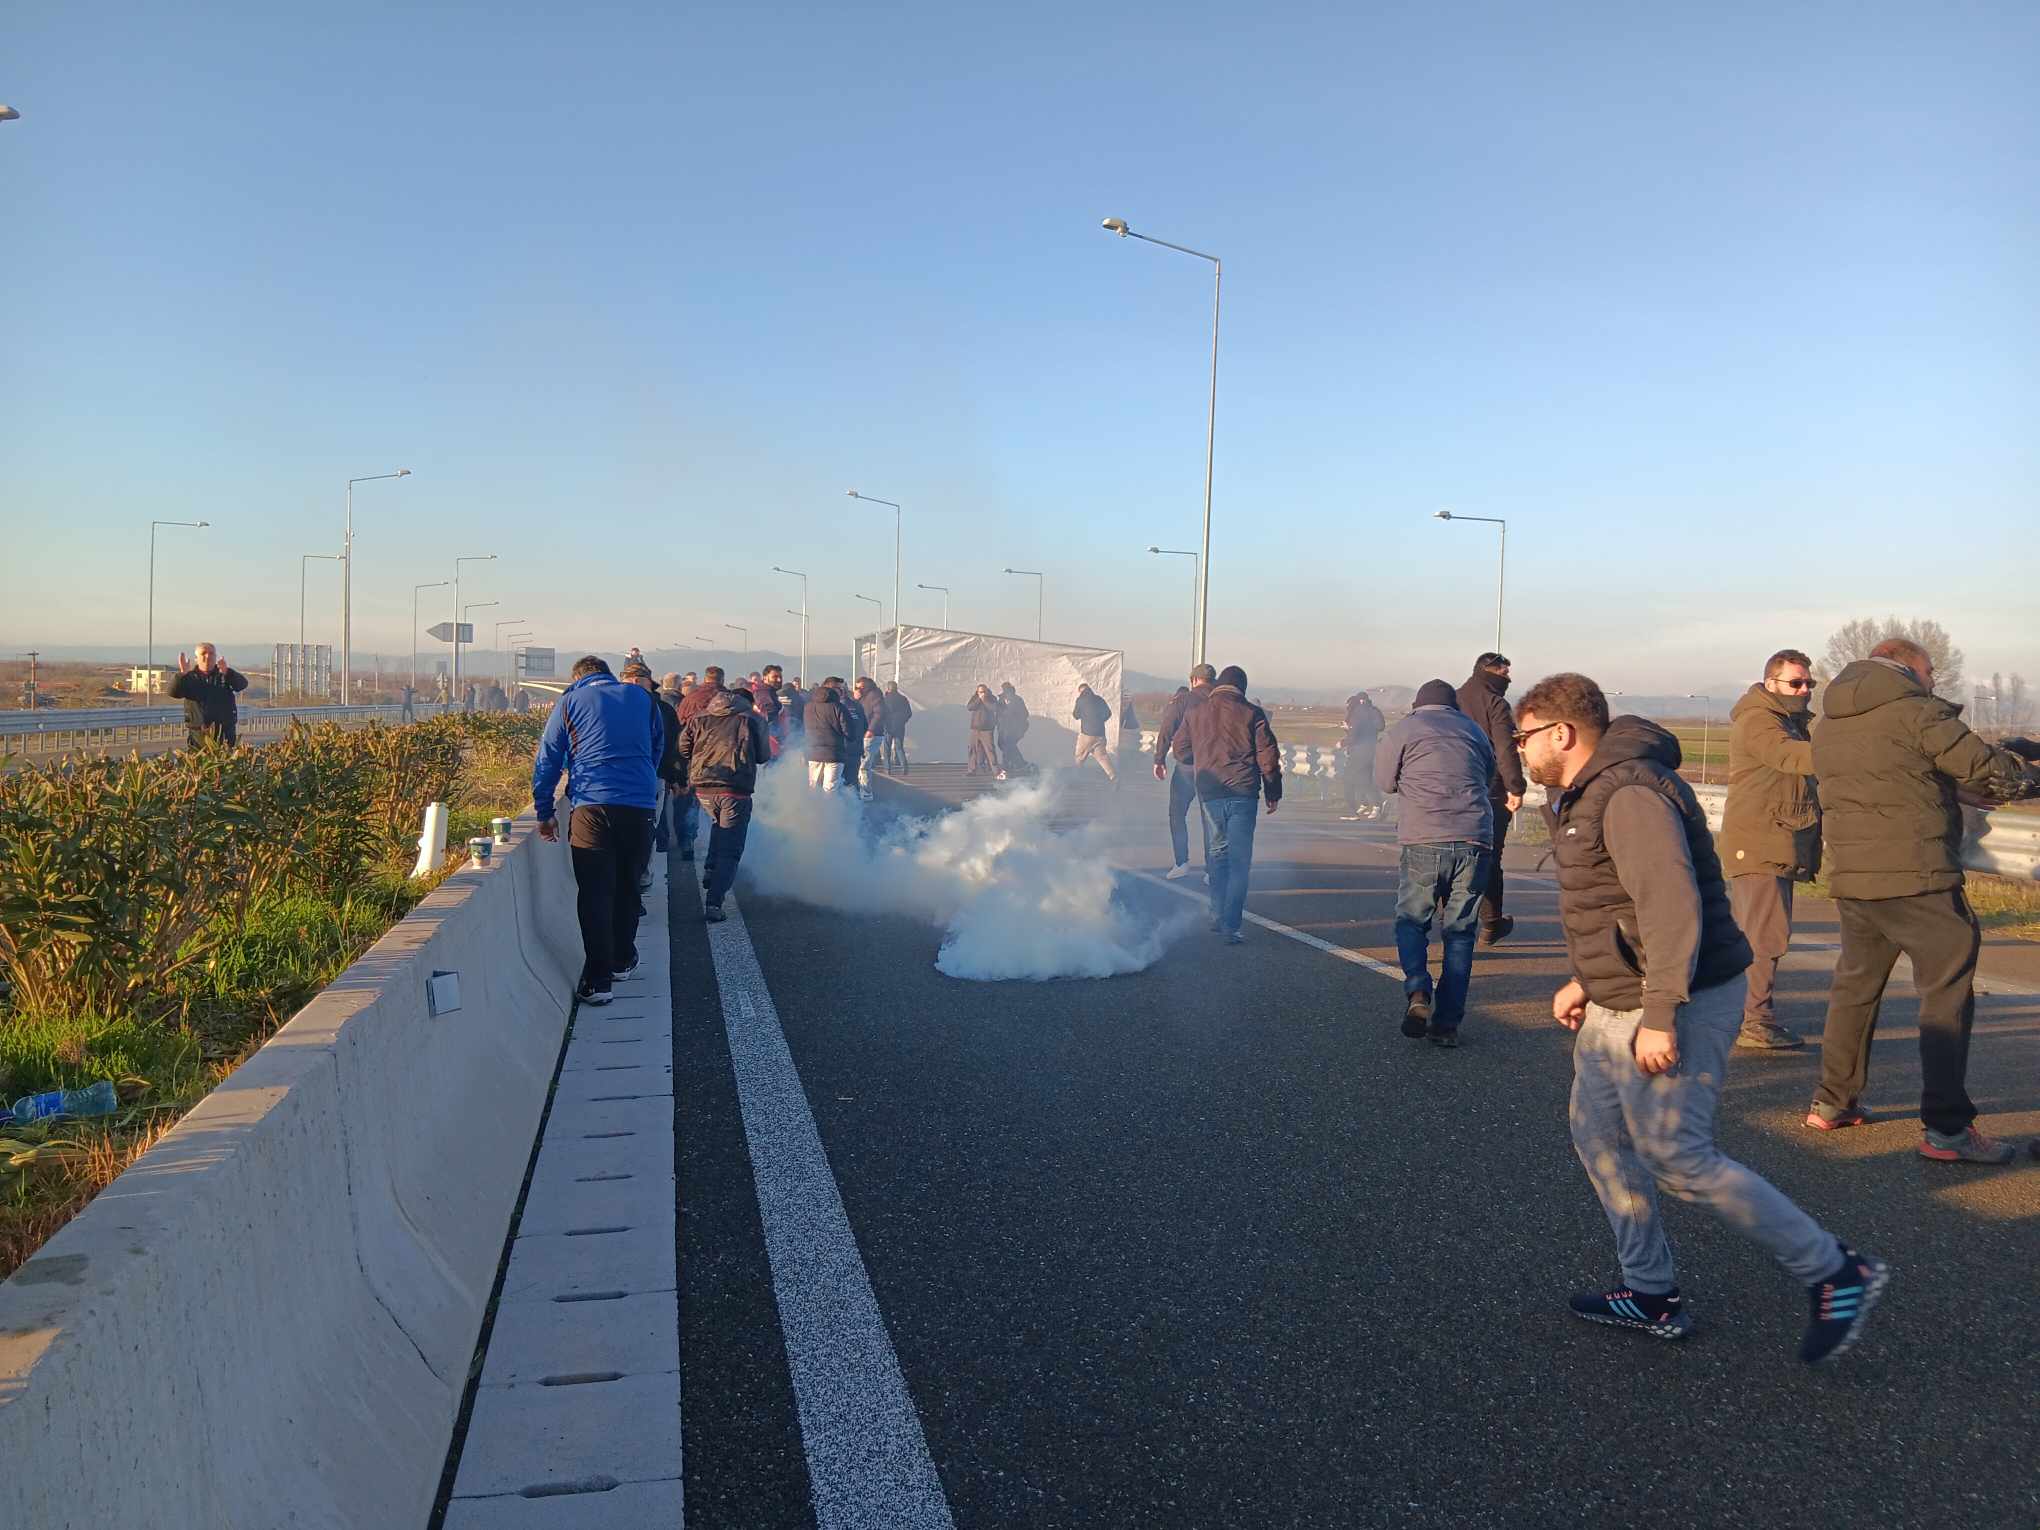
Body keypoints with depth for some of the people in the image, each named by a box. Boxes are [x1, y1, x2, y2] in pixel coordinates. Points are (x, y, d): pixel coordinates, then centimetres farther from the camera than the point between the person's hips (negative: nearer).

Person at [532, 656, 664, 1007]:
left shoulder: (570, 702, 8)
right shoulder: (641, 698, 16)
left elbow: (547, 761, 7)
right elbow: (658, 750, 24)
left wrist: (544, 813, 13)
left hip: (591, 807, -3)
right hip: (640, 806, 3)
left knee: (594, 893, 0)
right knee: (627, 886, 18)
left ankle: (597, 981, -5)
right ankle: (623, 961, 29)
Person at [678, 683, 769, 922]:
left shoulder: (699, 719, 15)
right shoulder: (753, 720, 7)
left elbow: (682, 749, 12)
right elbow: (763, 756, 11)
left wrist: (686, 777, 22)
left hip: (703, 788, 4)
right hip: (736, 790, -4)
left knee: (718, 824, 34)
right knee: (730, 850, 1)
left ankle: (710, 870, 18)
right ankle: (713, 903, -8)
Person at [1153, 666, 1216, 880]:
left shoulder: (1183, 698, -4)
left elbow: (1166, 731, -7)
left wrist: (1159, 760, -2)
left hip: (1186, 766, -2)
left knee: (1177, 814, 11)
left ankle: (1182, 863, 6)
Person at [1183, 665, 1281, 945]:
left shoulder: (1195, 713, 9)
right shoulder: (1251, 713, 0)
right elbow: (1268, 756, -1)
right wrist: (1273, 792, 8)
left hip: (1209, 793, 3)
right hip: (1243, 793, -3)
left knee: (1217, 854, 18)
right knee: (1239, 859, 0)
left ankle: (1218, 916, 19)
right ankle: (1231, 925, -4)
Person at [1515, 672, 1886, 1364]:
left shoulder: (1631, 794, -21)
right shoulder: (1587, 798, 14)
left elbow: (1672, 905, -29)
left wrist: (1659, 1017, -29)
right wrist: (1586, 980, 24)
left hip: (1672, 1010, -11)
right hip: (1615, 1006, 11)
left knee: (1677, 1156, -7)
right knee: (1598, 1135, 13)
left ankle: (1834, 1272, 8)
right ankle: (1652, 1294, 24)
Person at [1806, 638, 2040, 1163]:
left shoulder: (1828, 723, 12)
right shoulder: (1915, 712, -10)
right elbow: (1990, 769, -7)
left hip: (1850, 878, 7)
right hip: (1917, 879, -7)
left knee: (1854, 985, 18)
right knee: (1948, 993, -1)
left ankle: (1831, 1102, 25)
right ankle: (1946, 1127, -2)